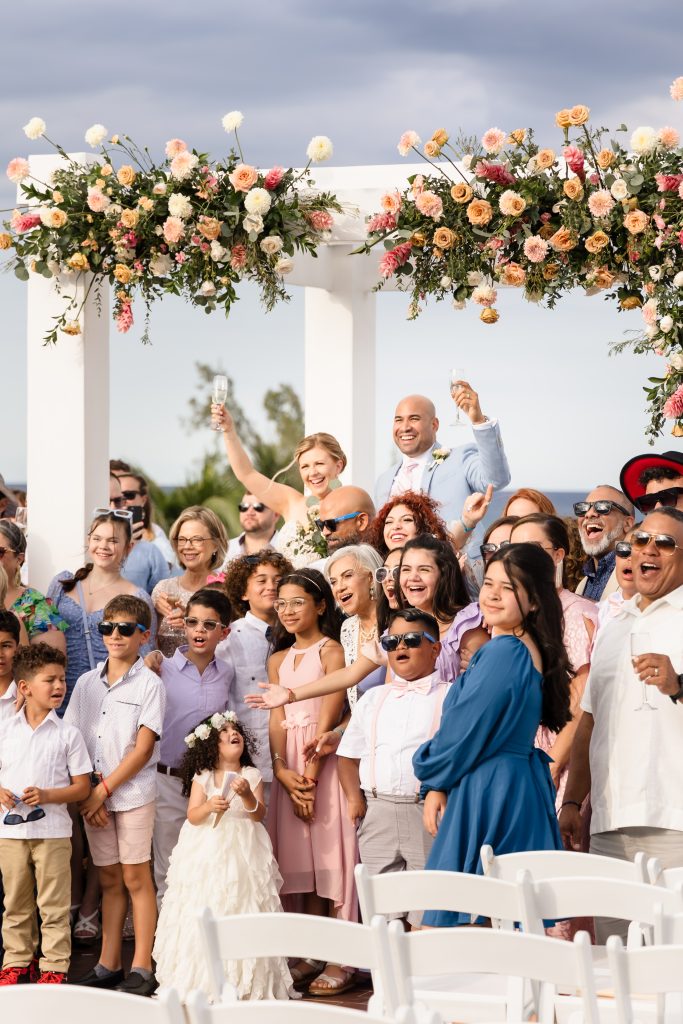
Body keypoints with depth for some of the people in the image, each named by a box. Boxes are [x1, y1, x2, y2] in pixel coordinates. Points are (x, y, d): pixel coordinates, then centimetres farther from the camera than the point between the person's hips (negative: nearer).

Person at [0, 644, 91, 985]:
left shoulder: (68, 734, -1)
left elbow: (82, 786, -1)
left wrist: (48, 795, -16)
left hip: (52, 831, -2)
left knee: (53, 905, 1)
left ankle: (54, 967, 7)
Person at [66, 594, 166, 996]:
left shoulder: (149, 684, -4)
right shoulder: (87, 683, 9)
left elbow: (143, 748, -10)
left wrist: (104, 789, -13)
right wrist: (85, 794, -5)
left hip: (133, 793, -4)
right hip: (93, 796, 4)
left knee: (136, 878, -1)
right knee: (110, 880, 10)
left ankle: (142, 968, 2)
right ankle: (109, 964, 15)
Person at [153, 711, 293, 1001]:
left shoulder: (251, 775, 4)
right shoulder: (202, 777, 2)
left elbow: (259, 815, -4)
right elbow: (192, 816, -6)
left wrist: (247, 795, -22)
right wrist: (209, 807, -26)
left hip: (243, 854, 1)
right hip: (208, 853, 0)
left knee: (243, 912, -3)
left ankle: (246, 982, 3)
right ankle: (202, 981, 2)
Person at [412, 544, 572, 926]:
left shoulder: (502, 653, -17)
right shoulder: (531, 651, 13)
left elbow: (463, 733, -14)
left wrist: (432, 778, 4)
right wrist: (438, 785, 11)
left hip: (487, 793, -10)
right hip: (522, 787, 10)